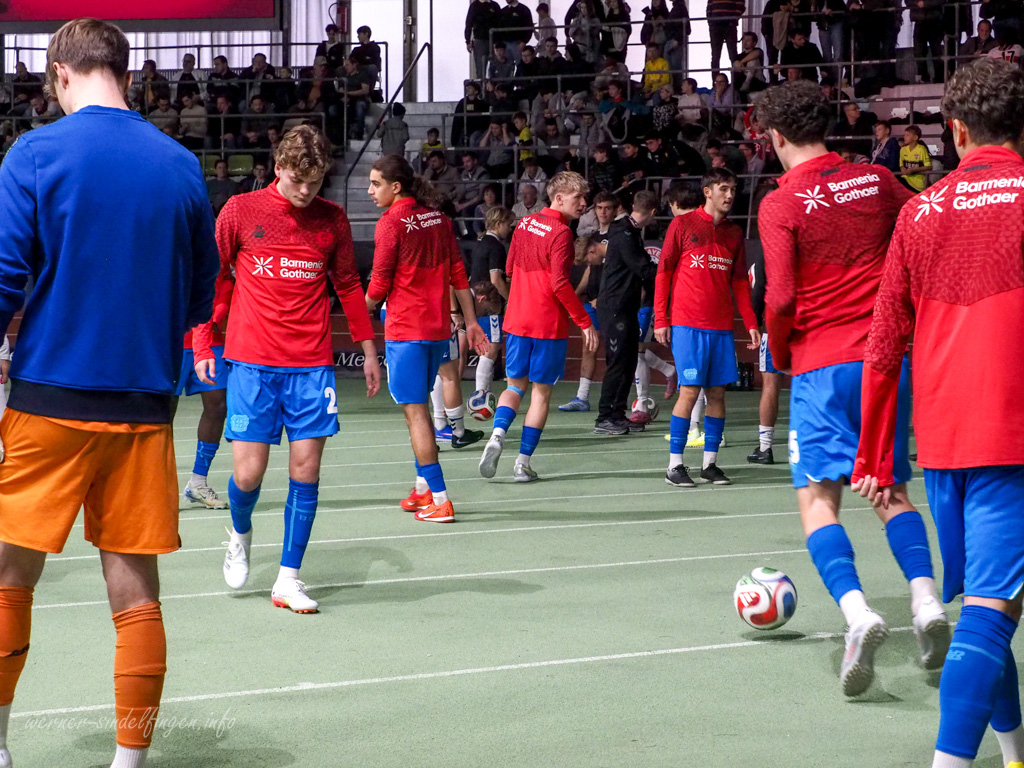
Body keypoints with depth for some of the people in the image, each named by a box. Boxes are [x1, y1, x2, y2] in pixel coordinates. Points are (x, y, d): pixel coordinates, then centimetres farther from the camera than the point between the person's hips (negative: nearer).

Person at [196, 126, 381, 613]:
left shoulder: (332, 219, 6)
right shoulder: (241, 211, 0)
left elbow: (348, 285, 17)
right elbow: (213, 278, 8)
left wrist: (368, 349, 15)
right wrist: (203, 345, 2)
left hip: (312, 366, 2)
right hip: (251, 363, -2)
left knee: (306, 471, -2)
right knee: (248, 474, -4)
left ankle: (288, 579, 9)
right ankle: (240, 534, 29)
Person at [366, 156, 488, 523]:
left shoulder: (391, 223, -12)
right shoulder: (438, 219, 8)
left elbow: (379, 286, -9)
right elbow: (458, 274, 10)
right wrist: (470, 321, 15)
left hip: (405, 330, -7)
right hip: (438, 327, 7)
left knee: (415, 412, -4)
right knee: (419, 407, 19)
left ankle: (440, 501, -7)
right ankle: (423, 488, 27)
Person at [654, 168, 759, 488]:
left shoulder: (734, 233, 13)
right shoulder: (682, 225, 0)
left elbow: (739, 282, 16)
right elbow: (663, 273, 1)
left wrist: (750, 323, 8)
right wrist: (660, 320, -4)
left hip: (722, 328, 5)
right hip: (687, 325, -5)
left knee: (717, 393, 4)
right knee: (690, 391, -8)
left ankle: (710, 463, 13)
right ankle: (674, 466, -1)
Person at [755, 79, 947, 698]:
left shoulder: (781, 204, -8)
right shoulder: (876, 181, 5)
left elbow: (780, 299, -14)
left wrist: (780, 354, 4)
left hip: (822, 364, -4)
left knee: (818, 498, -1)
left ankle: (857, 610, -22)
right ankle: (926, 601, -2)